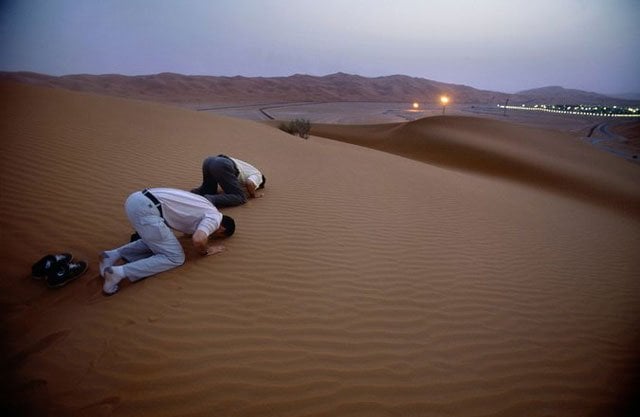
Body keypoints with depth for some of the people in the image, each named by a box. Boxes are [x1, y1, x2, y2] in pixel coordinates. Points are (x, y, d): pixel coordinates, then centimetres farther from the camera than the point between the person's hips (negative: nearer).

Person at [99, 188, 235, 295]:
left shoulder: (207, 209, 25)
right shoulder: (214, 218, -1)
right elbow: (197, 240, -18)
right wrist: (206, 250, 3)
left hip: (137, 199, 10)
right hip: (145, 207, -9)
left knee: (157, 241, 26)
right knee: (175, 258, -2)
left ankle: (114, 255, 13)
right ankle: (120, 272, -9)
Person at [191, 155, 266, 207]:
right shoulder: (258, 175, 17)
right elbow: (249, 183, -6)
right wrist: (253, 194, 13)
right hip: (222, 166, -8)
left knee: (209, 191, 31)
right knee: (240, 198, -3)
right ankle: (209, 200, -25)